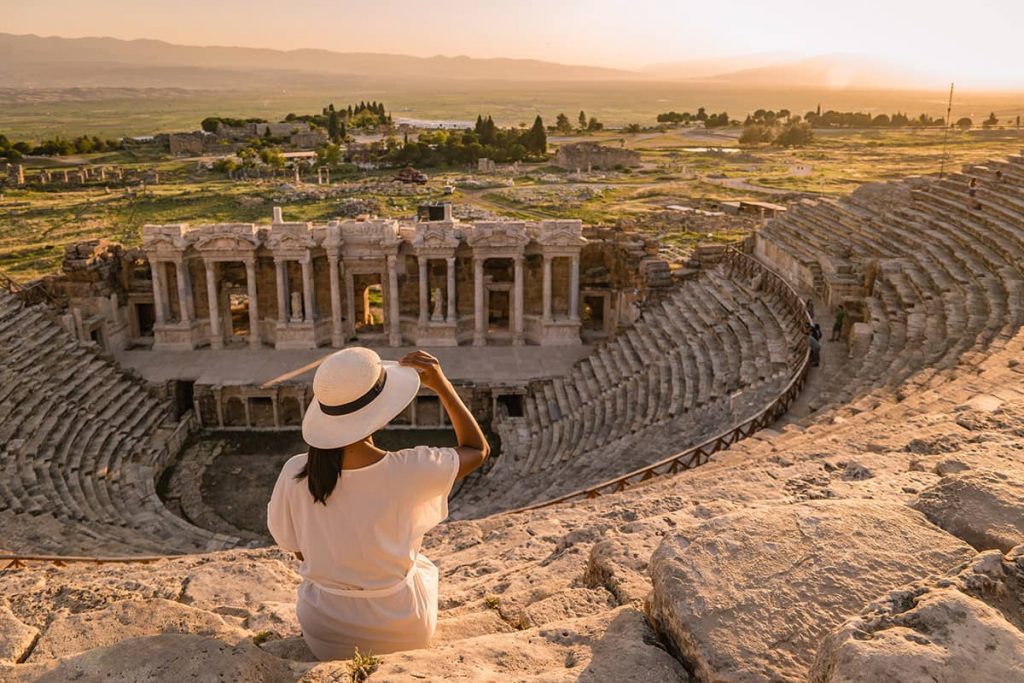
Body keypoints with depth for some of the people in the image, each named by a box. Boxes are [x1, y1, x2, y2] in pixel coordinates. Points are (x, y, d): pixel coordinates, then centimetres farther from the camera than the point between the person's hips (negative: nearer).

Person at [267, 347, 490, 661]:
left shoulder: (295, 474, -21)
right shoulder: (407, 472, -28)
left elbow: (297, 549, -4)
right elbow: (478, 449, -10)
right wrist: (441, 384, -13)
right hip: (402, 633, -2)